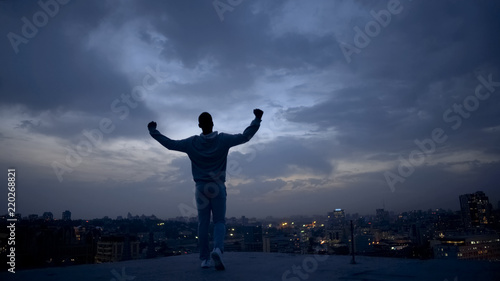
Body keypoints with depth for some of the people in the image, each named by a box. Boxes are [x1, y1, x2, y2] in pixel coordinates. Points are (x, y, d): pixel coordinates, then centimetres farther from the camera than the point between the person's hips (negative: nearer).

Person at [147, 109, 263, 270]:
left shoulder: (192, 143, -2)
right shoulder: (223, 139, -6)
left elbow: (169, 144, 5)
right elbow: (245, 136, -5)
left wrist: (153, 131, 19)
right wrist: (257, 119, 2)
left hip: (201, 188, 2)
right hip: (218, 187, -1)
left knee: (203, 223, 8)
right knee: (219, 222, 4)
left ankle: (205, 259, 10)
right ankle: (218, 248, -21)